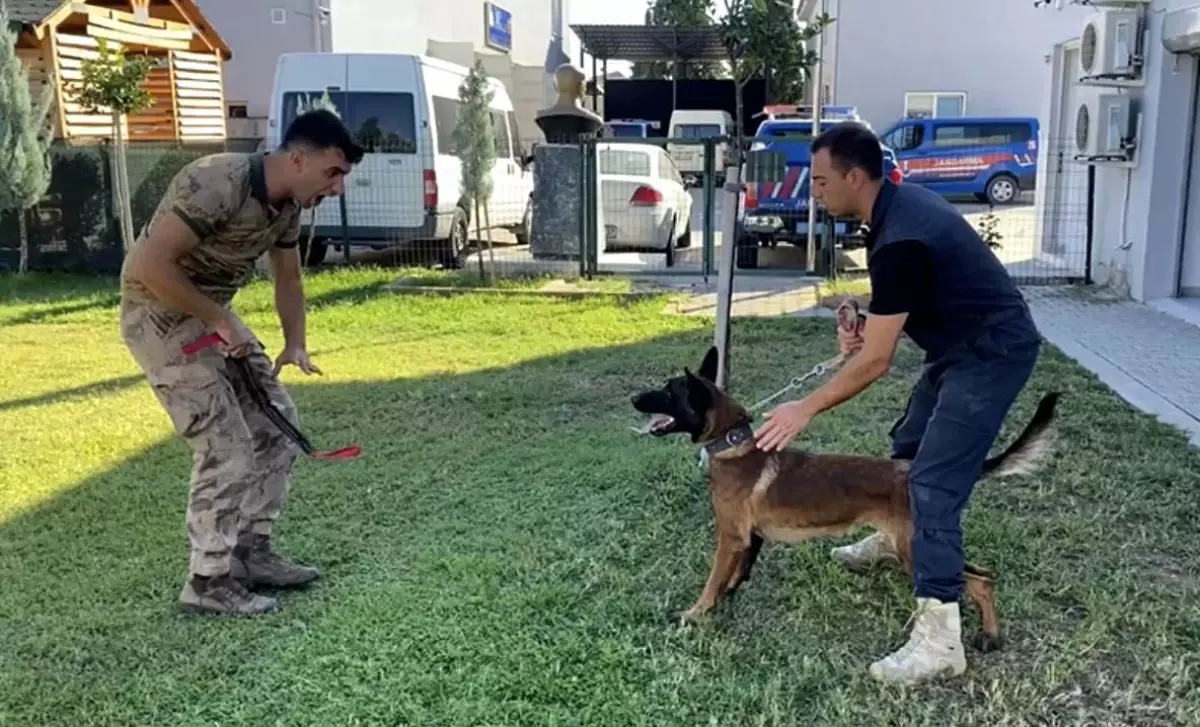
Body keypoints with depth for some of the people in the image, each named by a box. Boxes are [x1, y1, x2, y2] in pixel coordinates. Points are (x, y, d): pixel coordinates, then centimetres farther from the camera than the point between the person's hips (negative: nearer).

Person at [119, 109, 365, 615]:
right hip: (162, 318, -9)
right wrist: (219, 318, -24)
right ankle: (208, 581, 6)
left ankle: (252, 552, 20)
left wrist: (295, 344, -1)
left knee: (276, 423, 9)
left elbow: (287, 279, 13)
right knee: (226, 449, -10)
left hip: (214, 316, 9)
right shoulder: (217, 184, -29)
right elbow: (148, 265, -31)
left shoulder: (288, 204, 0)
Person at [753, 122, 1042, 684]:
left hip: (992, 351, -10)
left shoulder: (900, 239, -29)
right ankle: (895, 538, 47)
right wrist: (868, 321, 0)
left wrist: (806, 410, -16)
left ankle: (939, 637, -14)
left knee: (934, 483, -16)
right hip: (964, 342, 11)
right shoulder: (898, 204, 1)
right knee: (909, 445, 24)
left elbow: (875, 362, -25)